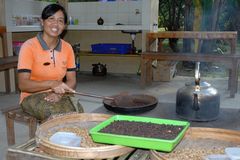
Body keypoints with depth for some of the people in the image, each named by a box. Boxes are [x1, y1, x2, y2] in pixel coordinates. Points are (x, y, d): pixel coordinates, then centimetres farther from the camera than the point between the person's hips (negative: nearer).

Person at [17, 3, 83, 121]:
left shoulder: (67, 48, 1)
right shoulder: (29, 46, -12)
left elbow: (72, 81, 4)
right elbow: (23, 84, -17)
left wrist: (59, 93, -17)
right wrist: (51, 84, -32)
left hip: (57, 96, 4)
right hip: (31, 97, -3)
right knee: (57, 115, -31)